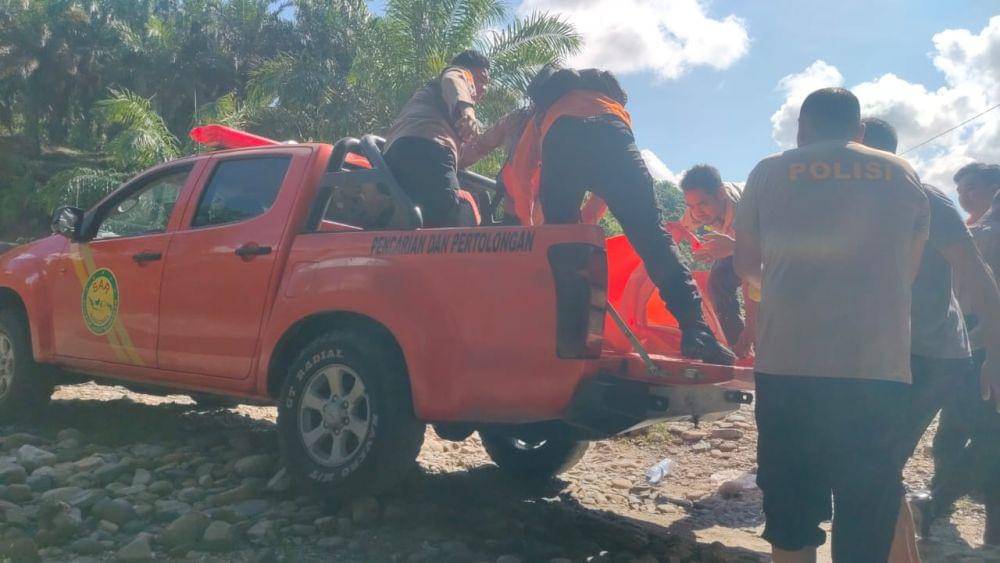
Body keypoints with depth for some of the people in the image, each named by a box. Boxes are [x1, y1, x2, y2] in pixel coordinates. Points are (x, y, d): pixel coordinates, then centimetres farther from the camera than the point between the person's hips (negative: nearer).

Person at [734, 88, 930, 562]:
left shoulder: (769, 173, 7)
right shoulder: (903, 176, 11)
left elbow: (746, 266, 16)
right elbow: (908, 270, 18)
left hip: (787, 365, 0)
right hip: (879, 368, 1)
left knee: (790, 513, 12)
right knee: (867, 518, 8)